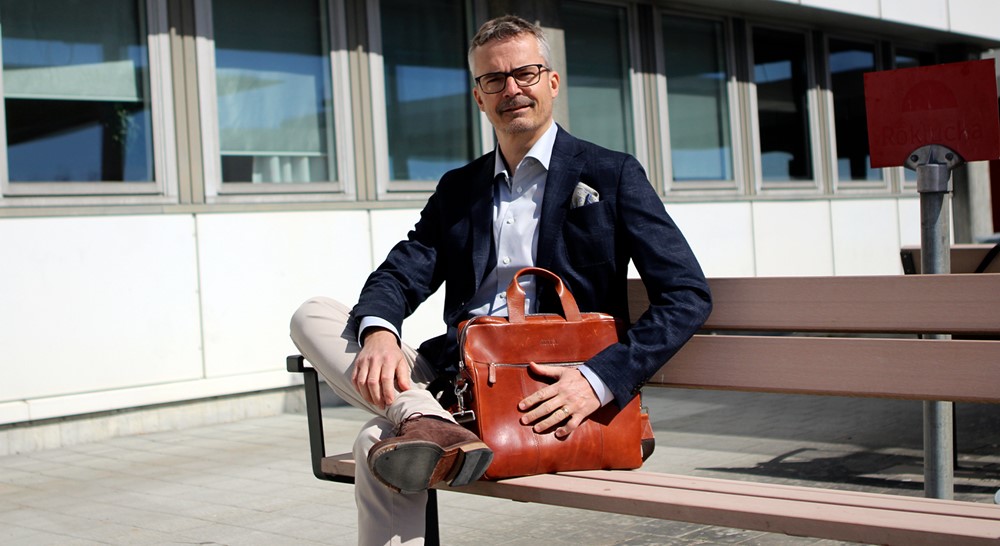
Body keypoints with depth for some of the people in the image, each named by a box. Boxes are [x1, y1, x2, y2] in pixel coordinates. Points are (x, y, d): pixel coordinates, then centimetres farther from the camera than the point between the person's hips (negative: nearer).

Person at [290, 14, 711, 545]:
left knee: (377, 444, -29)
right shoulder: (457, 188, 20)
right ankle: (425, 423, -33)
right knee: (313, 315, -14)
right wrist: (378, 332, -17)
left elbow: (688, 294, -4)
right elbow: (400, 277, 9)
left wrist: (600, 380, -19)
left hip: (551, 391, -6)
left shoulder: (611, 175, 4)